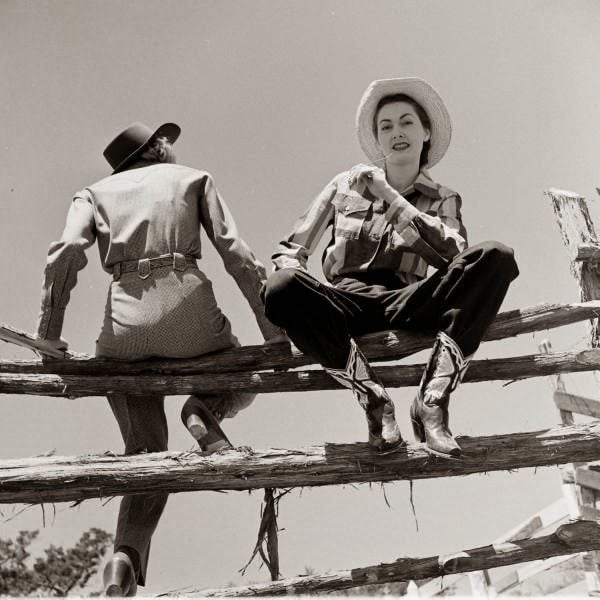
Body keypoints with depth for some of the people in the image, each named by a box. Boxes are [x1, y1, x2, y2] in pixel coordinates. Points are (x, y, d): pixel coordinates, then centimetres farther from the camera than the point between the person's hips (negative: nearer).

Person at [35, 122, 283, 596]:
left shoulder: (96, 192, 22)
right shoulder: (193, 178, 20)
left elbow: (66, 254, 0)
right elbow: (237, 255, 7)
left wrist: (50, 335, 2)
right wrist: (273, 331, 6)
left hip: (124, 325, 2)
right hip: (188, 310, -2)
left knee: (146, 454, 12)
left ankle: (126, 559, -13)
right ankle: (205, 409, -7)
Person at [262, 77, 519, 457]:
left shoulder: (442, 200, 17)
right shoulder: (346, 184, 17)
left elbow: (453, 254, -6)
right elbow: (291, 250, 14)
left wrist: (390, 197, -4)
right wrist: (298, 309, -8)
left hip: (409, 304, 0)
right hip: (347, 301, 0)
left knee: (496, 257, -24)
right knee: (282, 287, -34)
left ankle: (432, 402, -28)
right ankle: (376, 403, -23)